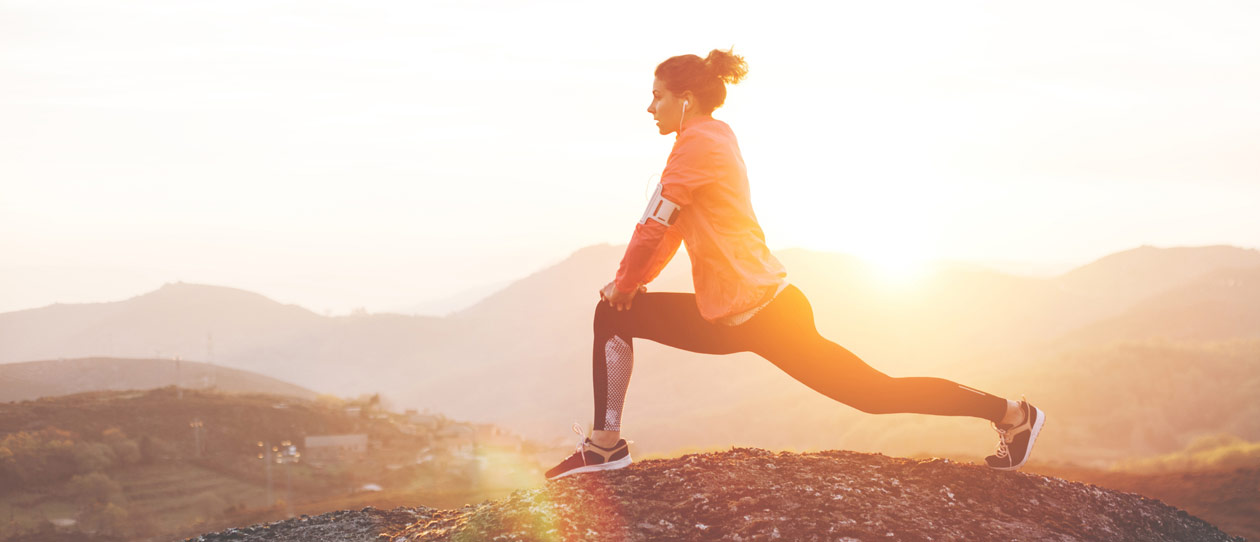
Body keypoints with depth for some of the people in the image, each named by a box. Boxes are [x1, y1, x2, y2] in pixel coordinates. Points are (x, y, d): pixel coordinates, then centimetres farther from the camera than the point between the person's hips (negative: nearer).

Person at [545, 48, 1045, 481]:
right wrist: (627, 286, 14)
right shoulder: (713, 137, 14)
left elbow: (655, 227, -17)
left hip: (760, 313, -10)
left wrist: (623, 285, -1)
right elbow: (669, 229, 19)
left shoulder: (698, 144, -17)